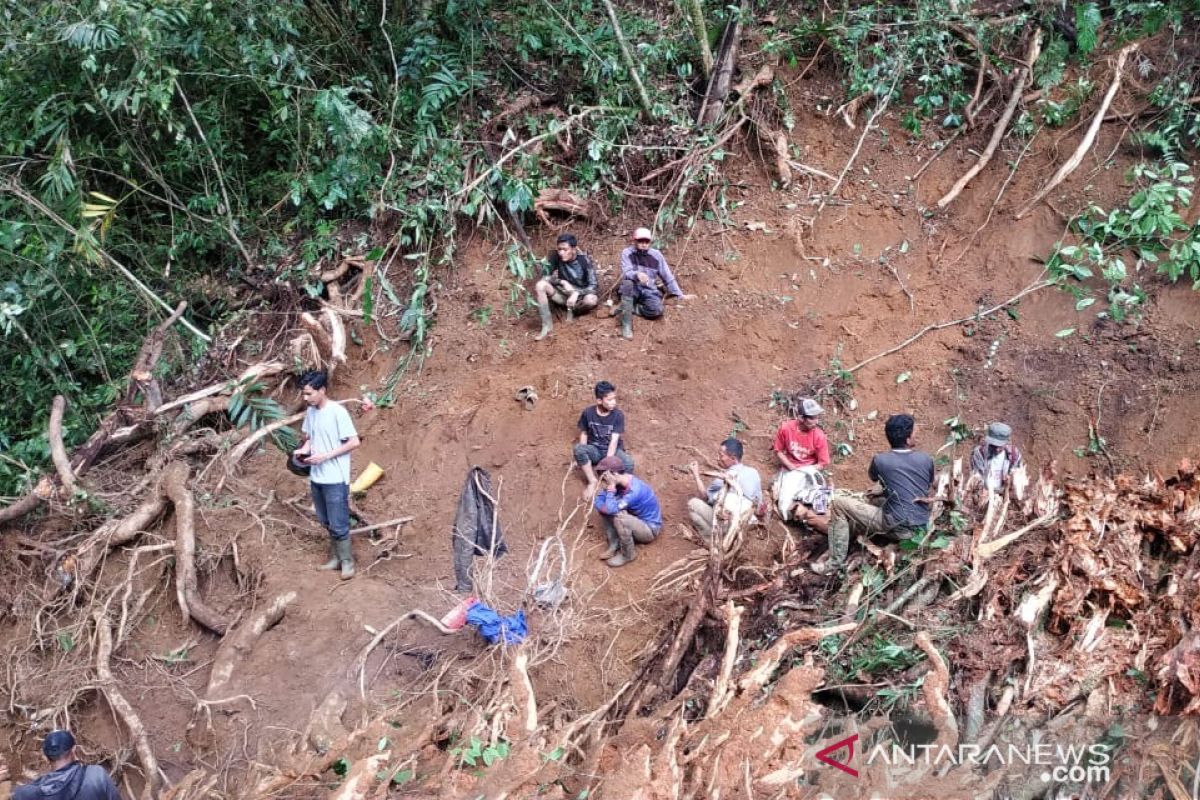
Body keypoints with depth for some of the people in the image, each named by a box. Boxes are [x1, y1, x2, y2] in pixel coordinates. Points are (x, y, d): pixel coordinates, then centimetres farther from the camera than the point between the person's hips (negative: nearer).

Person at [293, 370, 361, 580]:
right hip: (316, 477, 7)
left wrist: (326, 455, -19)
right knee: (327, 522, 16)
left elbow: (354, 442, -15)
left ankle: (347, 561, 13)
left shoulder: (338, 412, -16)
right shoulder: (310, 412, 7)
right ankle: (335, 557, 28)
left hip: (335, 479, -7)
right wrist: (304, 450, -3)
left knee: (338, 524, -1)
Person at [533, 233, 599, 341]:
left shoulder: (584, 261, -19)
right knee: (540, 285, -25)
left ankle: (572, 310, -4)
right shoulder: (556, 256, -13)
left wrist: (577, 293, -34)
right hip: (563, 293, 3)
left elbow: (593, 286, -18)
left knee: (591, 300, -38)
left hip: (581, 295, -3)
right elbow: (545, 276, -8)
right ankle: (547, 326, -23)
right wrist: (562, 282, -24)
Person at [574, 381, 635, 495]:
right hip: (595, 450, 2)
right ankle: (592, 481, -19)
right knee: (578, 448, -32)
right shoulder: (588, 413, -11)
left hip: (613, 451, -2)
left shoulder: (618, 415, -15)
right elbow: (583, 434, 0)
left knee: (629, 464, -34)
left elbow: (614, 441, -20)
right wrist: (584, 455, -12)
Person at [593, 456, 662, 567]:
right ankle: (614, 545, 0)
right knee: (603, 508, -7)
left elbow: (611, 509, -39)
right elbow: (598, 504, -9)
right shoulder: (617, 482, -10)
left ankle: (628, 554, -10)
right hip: (636, 519, 8)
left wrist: (611, 486, -32)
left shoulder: (634, 490, -34)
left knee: (619, 517, -34)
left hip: (650, 529, -8)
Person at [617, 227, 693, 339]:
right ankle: (626, 325, -33)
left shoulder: (656, 255, -1)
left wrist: (680, 294, 3)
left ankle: (626, 308, -9)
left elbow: (667, 277, 5)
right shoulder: (627, 253, -6)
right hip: (633, 289, -1)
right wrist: (637, 274, -42)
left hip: (649, 290, 1)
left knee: (657, 310, -30)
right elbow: (626, 273, -20)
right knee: (627, 283, -38)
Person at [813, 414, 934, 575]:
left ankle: (835, 562, -2)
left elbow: (872, 477, 17)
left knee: (838, 503, -1)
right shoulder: (926, 459, 1)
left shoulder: (880, 460, -8)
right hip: (921, 526, 6)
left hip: (898, 527, -6)